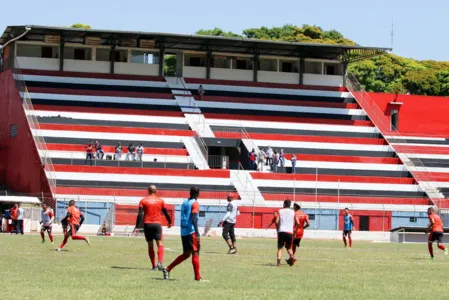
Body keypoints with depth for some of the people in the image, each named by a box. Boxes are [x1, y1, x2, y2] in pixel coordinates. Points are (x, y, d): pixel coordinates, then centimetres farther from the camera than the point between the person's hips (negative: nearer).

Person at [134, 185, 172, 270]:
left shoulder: (143, 201, 2)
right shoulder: (160, 201, 5)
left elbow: (140, 214, -7)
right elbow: (166, 213, 11)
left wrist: (137, 227, -8)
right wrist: (169, 222, 28)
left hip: (147, 225, 1)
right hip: (157, 224, -1)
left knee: (150, 246, 10)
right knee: (160, 244, -1)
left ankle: (154, 266, 8)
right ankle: (160, 262, -25)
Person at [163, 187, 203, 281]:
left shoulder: (184, 202, 15)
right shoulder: (195, 203, -8)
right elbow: (194, 218, -19)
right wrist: (197, 233, -25)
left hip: (183, 232, 8)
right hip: (191, 232, -8)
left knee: (186, 254, 15)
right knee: (195, 253, -3)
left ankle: (167, 269, 11)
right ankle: (197, 277, -5)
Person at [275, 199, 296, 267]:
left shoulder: (280, 211, 4)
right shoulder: (293, 212, 9)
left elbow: (277, 222, -6)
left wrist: (277, 230, 8)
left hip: (281, 231, -1)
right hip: (290, 232, 1)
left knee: (280, 248, 4)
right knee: (288, 248, 15)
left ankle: (278, 261, -13)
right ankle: (292, 256, -13)